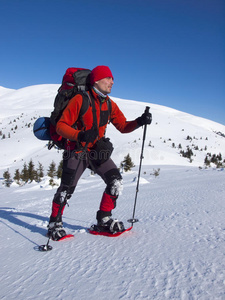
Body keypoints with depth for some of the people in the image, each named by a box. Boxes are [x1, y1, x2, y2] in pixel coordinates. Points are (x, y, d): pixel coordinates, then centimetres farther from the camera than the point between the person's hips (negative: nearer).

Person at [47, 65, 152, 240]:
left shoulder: (110, 105, 6)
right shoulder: (80, 100, -12)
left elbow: (123, 126, 9)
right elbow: (61, 126, -13)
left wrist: (139, 122, -10)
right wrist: (80, 136, -31)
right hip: (77, 150, -5)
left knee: (116, 181, -7)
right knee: (67, 188, -10)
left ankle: (104, 220, 10)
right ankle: (55, 222, 15)